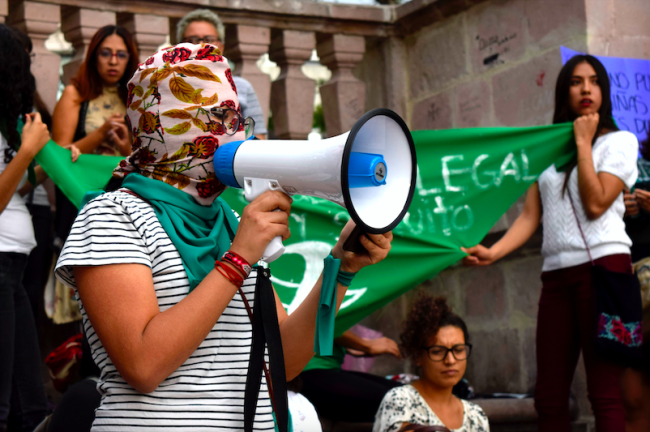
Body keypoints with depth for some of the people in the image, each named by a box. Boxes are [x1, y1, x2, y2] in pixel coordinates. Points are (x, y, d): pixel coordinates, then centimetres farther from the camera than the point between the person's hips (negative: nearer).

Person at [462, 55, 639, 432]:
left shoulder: (620, 142, 8)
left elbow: (595, 203, -8)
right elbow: (530, 216, 11)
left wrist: (583, 142, -2)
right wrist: (494, 252, -5)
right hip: (557, 274, 5)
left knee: (605, 393, -11)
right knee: (549, 397, 1)